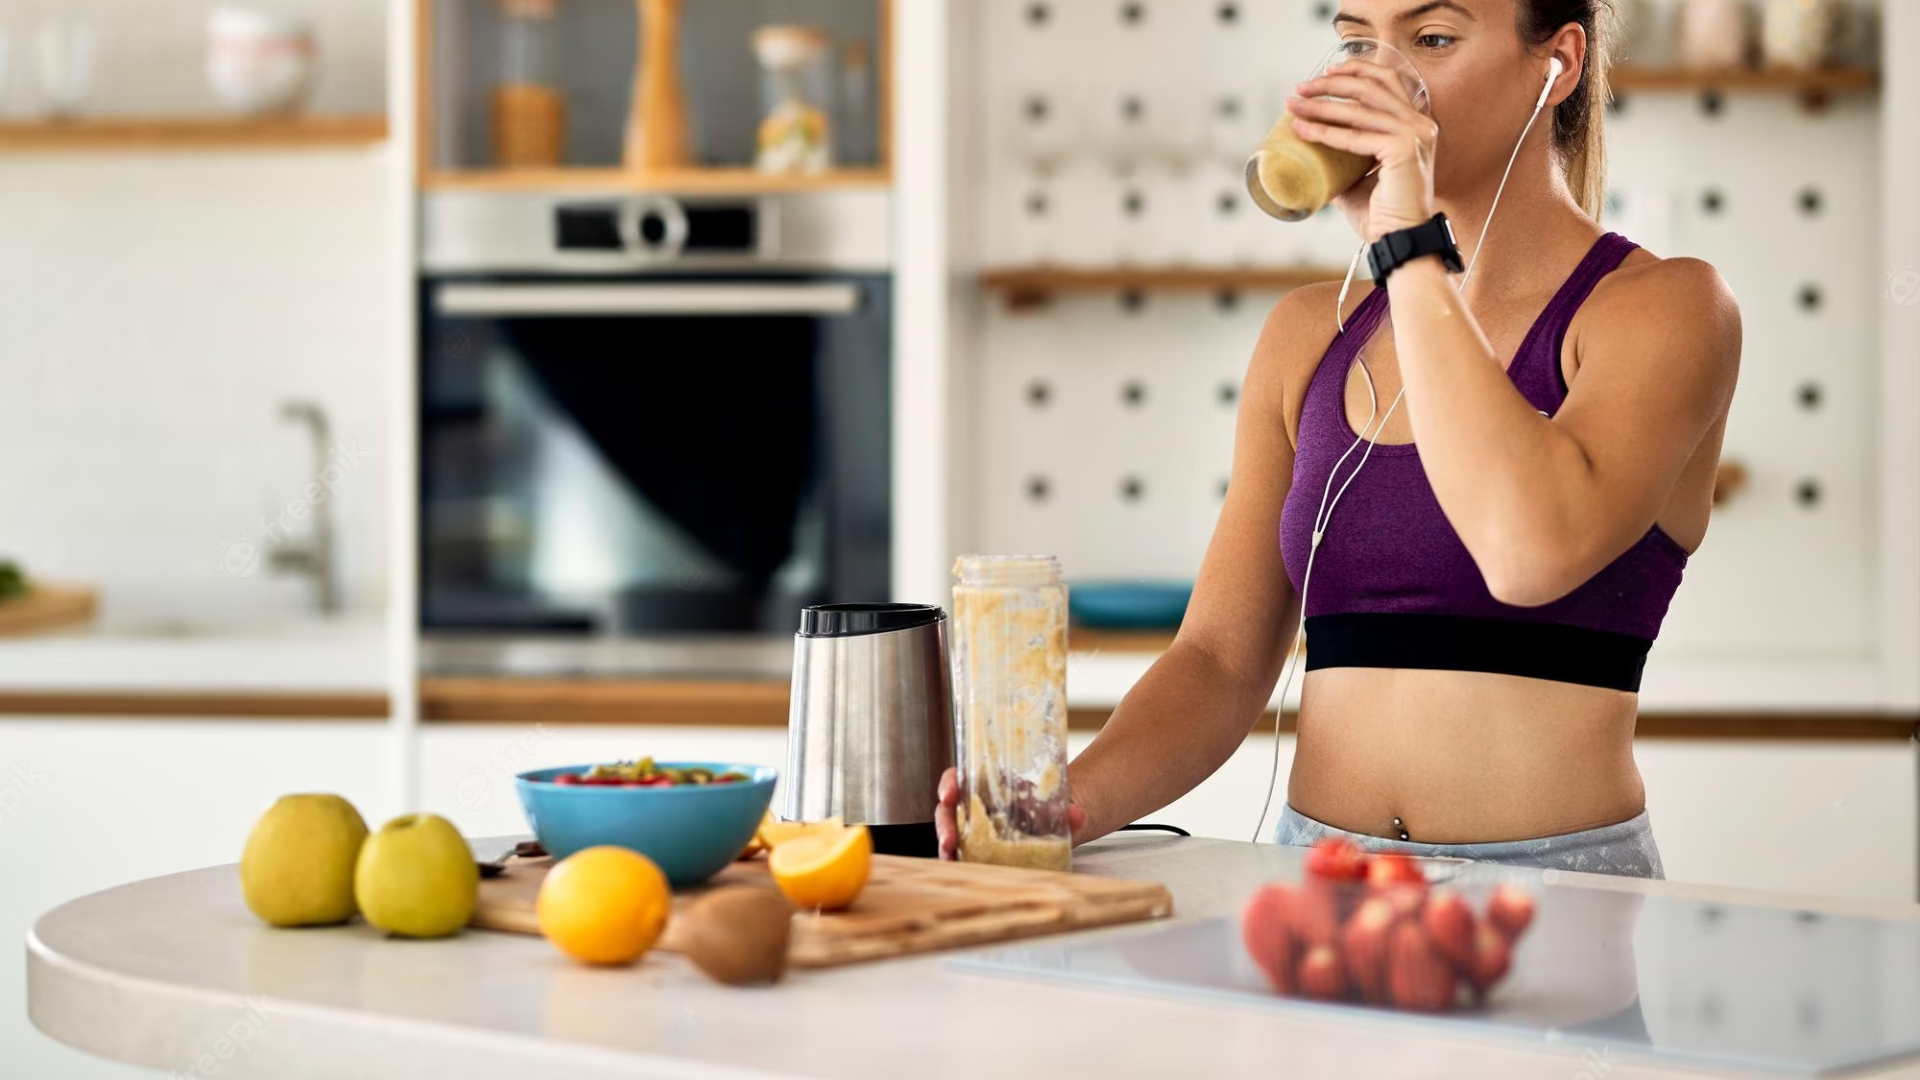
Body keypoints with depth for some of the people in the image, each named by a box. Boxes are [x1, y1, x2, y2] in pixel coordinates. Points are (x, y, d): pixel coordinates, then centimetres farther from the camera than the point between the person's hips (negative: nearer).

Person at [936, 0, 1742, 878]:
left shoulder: (1661, 307, -1)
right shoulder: (1309, 336, 14)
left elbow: (1534, 549, -21)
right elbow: (1221, 660, 10)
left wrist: (1407, 243, -13)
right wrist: (1073, 797, -10)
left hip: (1562, 903, -3)